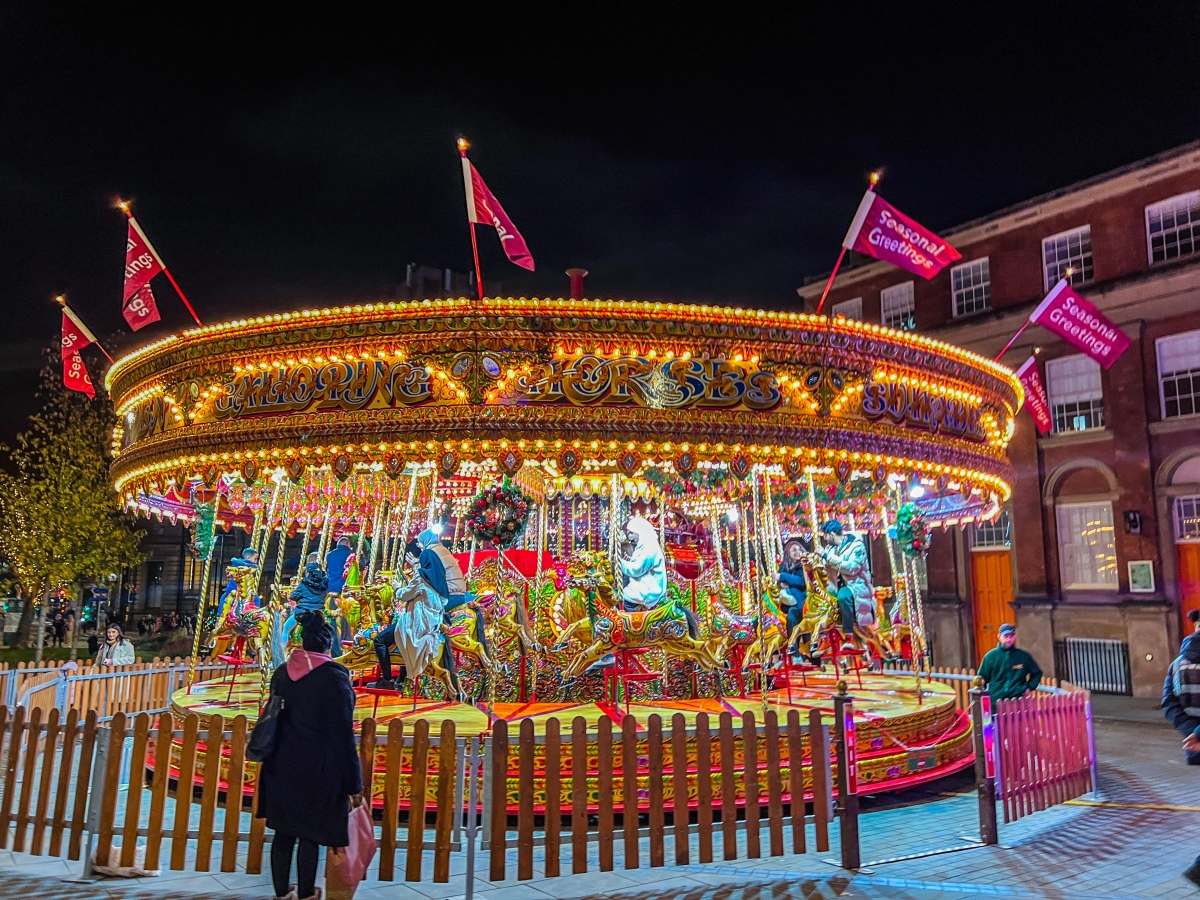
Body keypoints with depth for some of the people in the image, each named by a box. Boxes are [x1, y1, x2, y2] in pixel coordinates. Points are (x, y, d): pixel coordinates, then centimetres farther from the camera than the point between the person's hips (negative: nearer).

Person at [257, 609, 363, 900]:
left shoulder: (282, 672, -1)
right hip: (318, 769, -5)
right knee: (310, 834, 10)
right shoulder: (335, 676, -18)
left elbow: (274, 720, 12)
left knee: (284, 831, 17)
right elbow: (343, 735, -17)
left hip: (282, 765, 5)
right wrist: (353, 783, -10)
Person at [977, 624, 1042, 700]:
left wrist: (1029, 687, 6)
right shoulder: (991, 656, 3)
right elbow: (982, 677, 8)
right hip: (995, 701, -1)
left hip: (1018, 700, 1)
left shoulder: (1024, 656, 6)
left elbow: (1037, 673, 19)